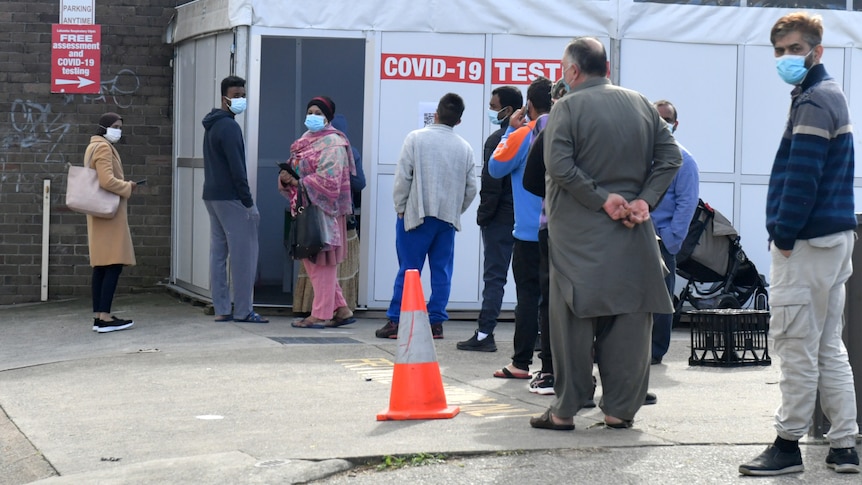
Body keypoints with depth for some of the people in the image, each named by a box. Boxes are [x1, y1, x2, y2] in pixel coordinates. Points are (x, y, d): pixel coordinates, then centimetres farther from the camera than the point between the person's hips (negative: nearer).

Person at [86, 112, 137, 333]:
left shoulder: (94, 147, 19)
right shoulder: (103, 148, -13)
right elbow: (107, 181, -24)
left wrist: (122, 185, 10)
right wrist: (128, 187, -9)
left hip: (101, 213, 11)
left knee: (101, 265, 9)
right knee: (114, 265, -12)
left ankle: (98, 316, 9)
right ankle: (105, 317, -15)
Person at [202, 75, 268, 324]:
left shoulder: (212, 125, 17)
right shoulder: (229, 127, -13)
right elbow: (236, 168, -19)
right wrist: (249, 202, -17)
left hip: (212, 196, 10)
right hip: (230, 198, -10)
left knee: (218, 252, 8)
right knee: (244, 253, -6)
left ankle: (222, 310, 9)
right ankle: (243, 311, -5)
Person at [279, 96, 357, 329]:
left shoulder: (332, 143, -10)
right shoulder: (305, 141, 17)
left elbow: (328, 179, -20)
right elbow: (295, 170, 20)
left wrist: (298, 182, -16)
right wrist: (285, 178, -2)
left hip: (323, 208, -9)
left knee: (322, 261, -3)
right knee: (311, 260, 11)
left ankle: (320, 315, 2)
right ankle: (341, 309, 18)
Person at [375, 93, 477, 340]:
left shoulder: (416, 138, -6)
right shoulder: (465, 148, 4)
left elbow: (403, 176, -7)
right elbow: (471, 188, 7)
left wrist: (400, 207, 4)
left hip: (416, 214, -3)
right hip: (448, 217, 3)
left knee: (408, 270, -1)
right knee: (441, 271, 6)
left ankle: (395, 321, 0)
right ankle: (435, 322, 6)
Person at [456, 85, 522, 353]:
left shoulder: (497, 140, -12)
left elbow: (491, 184, -15)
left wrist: (483, 215, -5)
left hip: (501, 218, -6)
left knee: (494, 276, -4)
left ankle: (484, 334, -4)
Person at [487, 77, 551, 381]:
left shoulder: (522, 136, -8)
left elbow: (495, 168, 2)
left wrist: (510, 130, 5)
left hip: (531, 233, -4)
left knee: (529, 295, 0)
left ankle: (521, 363, 1)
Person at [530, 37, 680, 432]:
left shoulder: (567, 108, -6)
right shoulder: (641, 104, 9)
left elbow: (558, 165, -17)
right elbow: (670, 157, 5)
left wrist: (602, 199, -13)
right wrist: (644, 200, -1)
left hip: (578, 234, -4)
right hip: (632, 235, 4)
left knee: (574, 318, 2)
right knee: (629, 318, 7)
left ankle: (565, 410, 5)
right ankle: (620, 409, 10)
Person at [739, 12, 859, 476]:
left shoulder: (813, 102, -13)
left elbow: (802, 177, -20)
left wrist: (785, 237, -17)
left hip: (807, 244, -10)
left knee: (796, 346, -4)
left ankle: (788, 445, 2)